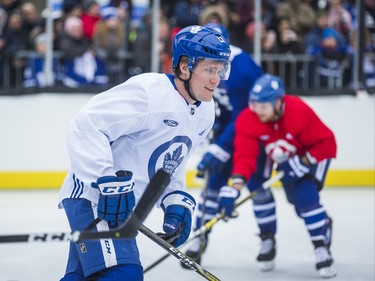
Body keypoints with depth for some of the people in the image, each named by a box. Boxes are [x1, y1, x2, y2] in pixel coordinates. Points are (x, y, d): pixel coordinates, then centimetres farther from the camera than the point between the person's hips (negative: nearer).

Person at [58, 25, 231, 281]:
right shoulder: (148, 92, -22)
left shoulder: (205, 113, 8)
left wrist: (177, 200, 7)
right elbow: (86, 127, -26)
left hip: (124, 204, 10)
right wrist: (108, 181, -30)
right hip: (92, 198, -10)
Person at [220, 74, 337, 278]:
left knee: (305, 197, -21)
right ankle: (267, 240, 9)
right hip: (272, 153, 4)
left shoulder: (300, 113, -36)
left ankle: (322, 247, -8)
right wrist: (234, 188, -44)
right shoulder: (247, 121, -27)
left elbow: (326, 143, -28)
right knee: (258, 189, -10)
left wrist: (301, 163, -34)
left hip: (308, 154, -4)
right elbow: (244, 155, -32)